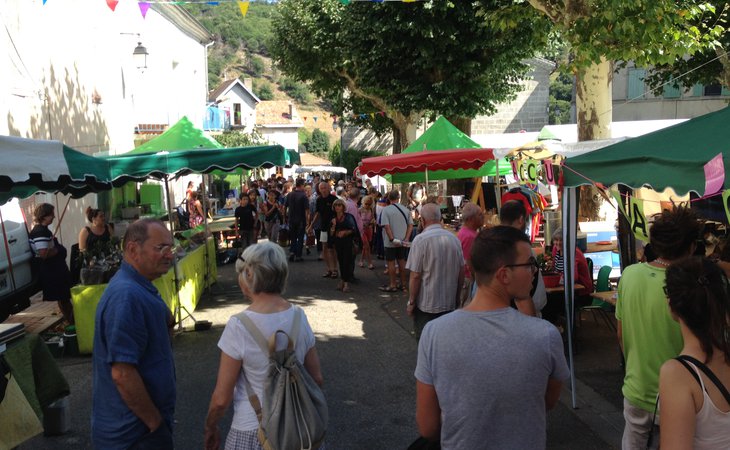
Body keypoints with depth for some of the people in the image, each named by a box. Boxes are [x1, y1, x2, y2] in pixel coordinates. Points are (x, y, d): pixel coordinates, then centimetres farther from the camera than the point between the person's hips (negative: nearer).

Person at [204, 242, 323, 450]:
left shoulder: (239, 326, -20)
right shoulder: (299, 316, -7)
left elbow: (221, 399, -15)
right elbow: (317, 378, 2)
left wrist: (210, 428, 3)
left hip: (253, 431, -4)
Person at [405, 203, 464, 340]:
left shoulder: (420, 240, -16)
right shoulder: (454, 238, -1)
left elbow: (415, 276, -16)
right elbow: (461, 271, 7)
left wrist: (411, 302, -4)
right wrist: (457, 297, 21)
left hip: (426, 304, -5)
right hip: (450, 303, 5)